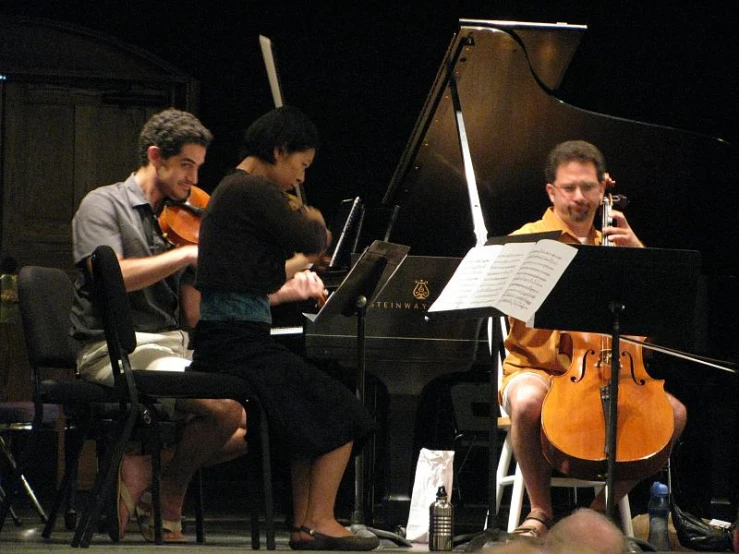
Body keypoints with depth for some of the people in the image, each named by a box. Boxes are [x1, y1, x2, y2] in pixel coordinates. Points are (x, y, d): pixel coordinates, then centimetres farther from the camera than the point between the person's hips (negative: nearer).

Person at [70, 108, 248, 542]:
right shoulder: (104, 206, 0)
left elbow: (194, 315, 12)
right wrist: (189, 253, -19)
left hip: (174, 348, 8)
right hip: (116, 349, -8)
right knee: (227, 407, -27)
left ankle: (145, 465, 1)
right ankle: (164, 490, -3)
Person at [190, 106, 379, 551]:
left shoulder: (231, 190, 18)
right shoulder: (255, 192, -13)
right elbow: (313, 242, -13)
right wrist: (315, 220, 6)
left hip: (219, 344, 10)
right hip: (242, 343, -10)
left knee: (313, 410, 23)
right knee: (341, 414, -1)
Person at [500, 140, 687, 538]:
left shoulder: (612, 245, 15)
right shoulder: (529, 241, 1)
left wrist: (636, 249, -4)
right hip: (535, 367, -4)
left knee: (674, 413, -16)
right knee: (527, 403, -39)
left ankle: (601, 506, -3)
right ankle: (541, 510, -17)